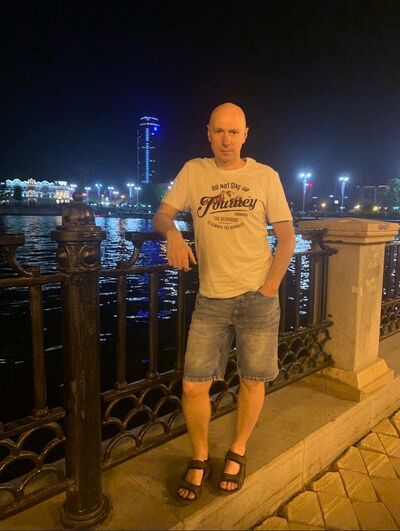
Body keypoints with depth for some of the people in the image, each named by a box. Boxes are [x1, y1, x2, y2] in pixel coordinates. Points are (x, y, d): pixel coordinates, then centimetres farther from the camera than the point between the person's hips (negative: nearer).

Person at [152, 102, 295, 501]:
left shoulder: (266, 176, 4)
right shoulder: (193, 171, 6)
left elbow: (286, 235, 3)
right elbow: (161, 215, 2)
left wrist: (270, 287, -7)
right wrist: (172, 233, -22)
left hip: (257, 296, 0)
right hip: (210, 299, 1)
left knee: (252, 381, 10)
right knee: (193, 385, 0)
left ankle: (237, 453, 35)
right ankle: (200, 459, 26)